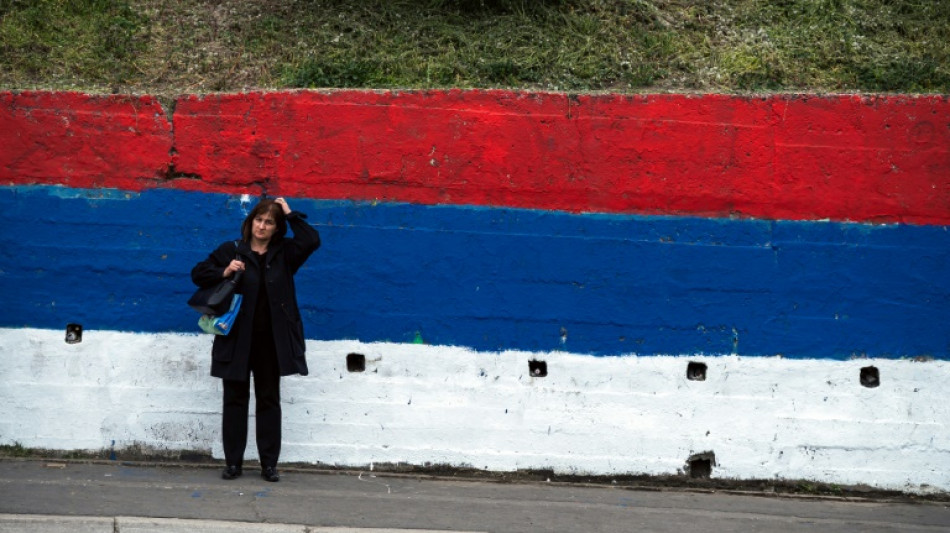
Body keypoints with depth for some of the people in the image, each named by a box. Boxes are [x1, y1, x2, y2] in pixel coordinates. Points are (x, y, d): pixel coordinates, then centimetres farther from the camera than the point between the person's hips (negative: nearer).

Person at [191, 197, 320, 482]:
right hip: (237, 338, -1)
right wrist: (224, 273, -14)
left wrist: (290, 214, -5)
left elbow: (311, 241, -8)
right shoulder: (231, 251, 2)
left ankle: (269, 464, 11)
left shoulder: (283, 253, 6)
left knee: (269, 400, 6)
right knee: (235, 399, 5)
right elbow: (198, 273, 4)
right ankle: (233, 462, 11)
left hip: (271, 340, 1)